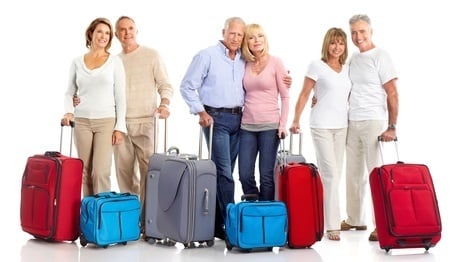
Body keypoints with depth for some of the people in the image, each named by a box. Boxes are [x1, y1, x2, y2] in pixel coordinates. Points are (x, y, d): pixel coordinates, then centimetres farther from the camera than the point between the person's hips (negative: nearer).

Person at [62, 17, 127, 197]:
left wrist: (120, 127, -7)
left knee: (101, 172, -11)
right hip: (82, 122, 3)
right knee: (85, 172, 4)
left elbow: (120, 97, -1)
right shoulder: (77, 62, 7)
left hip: (106, 122, -2)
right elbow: (69, 92, 13)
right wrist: (69, 112, -7)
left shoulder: (115, 62, 1)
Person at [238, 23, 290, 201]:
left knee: (266, 176, 0)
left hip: (270, 126, -4)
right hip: (247, 126, 4)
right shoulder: (245, 65, 8)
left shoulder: (275, 63, -2)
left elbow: (285, 96, -2)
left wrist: (283, 124, -8)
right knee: (245, 175, 3)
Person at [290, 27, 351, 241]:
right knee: (330, 173, -11)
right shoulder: (316, 66, -3)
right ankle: (332, 225, -8)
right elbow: (304, 95, -3)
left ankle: (325, 215, 17)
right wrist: (296, 120, -7)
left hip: (342, 126, 6)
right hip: (322, 125, -5)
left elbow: (348, 97, 16)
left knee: (336, 173, 7)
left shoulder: (347, 69, 12)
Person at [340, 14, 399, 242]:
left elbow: (392, 94, -11)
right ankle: (355, 219, 24)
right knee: (354, 173, 13)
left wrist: (392, 126, -17)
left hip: (374, 122, -7)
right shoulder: (353, 58, 13)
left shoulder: (380, 57, -7)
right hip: (352, 122, 7)